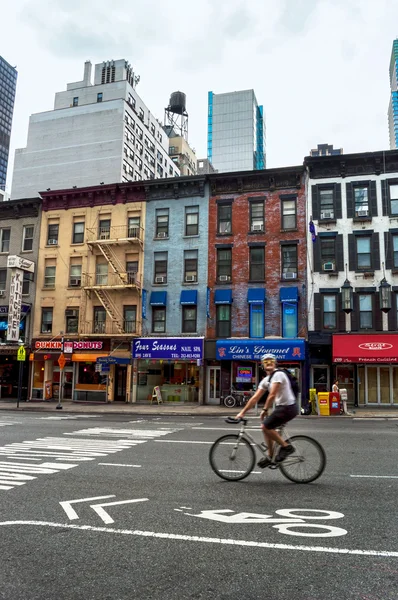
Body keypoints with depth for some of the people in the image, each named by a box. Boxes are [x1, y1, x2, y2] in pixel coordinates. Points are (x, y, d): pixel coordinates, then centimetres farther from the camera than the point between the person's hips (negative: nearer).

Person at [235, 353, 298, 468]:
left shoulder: (278, 375, -16)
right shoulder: (265, 380, 11)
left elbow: (272, 395, -22)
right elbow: (255, 398, 10)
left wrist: (265, 410, -14)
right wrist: (242, 412, 6)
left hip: (288, 408, -9)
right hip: (281, 407, 9)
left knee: (265, 427, -11)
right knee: (267, 428, 12)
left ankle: (286, 446, 1)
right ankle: (270, 457, 21)